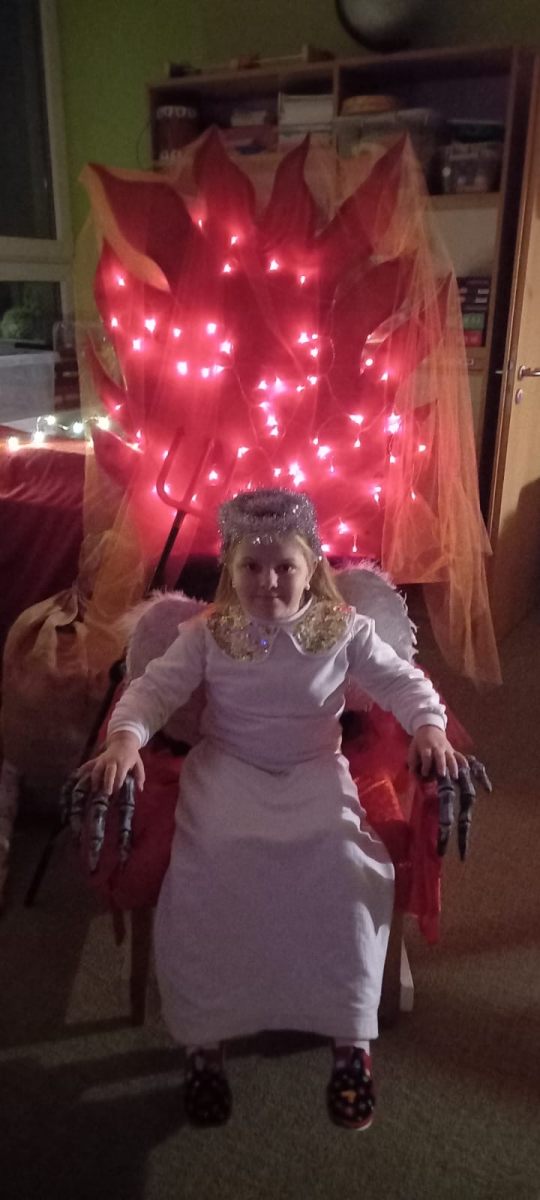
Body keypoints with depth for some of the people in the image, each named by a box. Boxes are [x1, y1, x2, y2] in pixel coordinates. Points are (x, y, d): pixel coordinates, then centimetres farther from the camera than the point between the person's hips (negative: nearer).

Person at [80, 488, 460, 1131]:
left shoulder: (343, 629, -2)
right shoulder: (208, 633, -2)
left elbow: (402, 680, 1)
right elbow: (153, 687, -5)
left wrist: (428, 726, -20)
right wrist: (125, 738, -25)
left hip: (315, 771, 0)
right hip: (228, 771, 0)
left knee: (345, 865, -26)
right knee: (209, 871, -26)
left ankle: (351, 1038, -3)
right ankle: (202, 1040, -2)